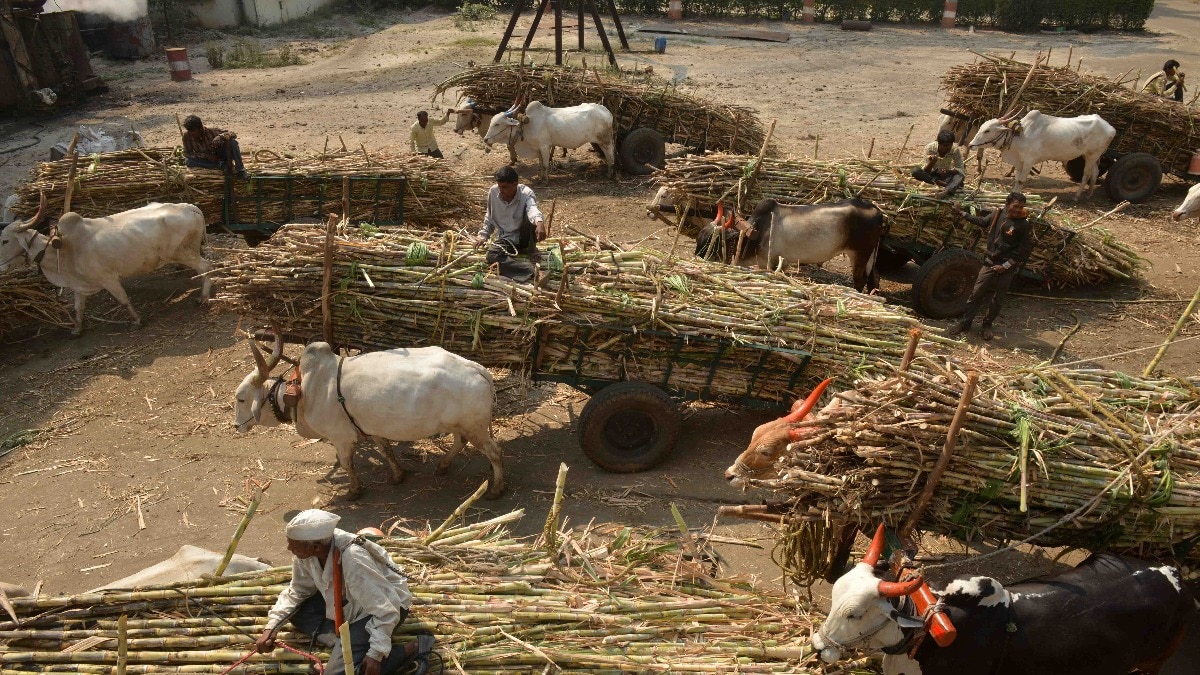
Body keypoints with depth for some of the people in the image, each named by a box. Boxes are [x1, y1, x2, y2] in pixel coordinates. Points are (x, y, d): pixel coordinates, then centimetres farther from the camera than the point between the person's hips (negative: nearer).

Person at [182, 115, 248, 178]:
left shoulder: (211, 131, -23)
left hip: (221, 156, -2)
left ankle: (240, 170, -26)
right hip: (207, 159, 2)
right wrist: (205, 155, -24)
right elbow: (187, 153, -11)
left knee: (232, 141, -30)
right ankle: (222, 166, -23)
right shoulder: (187, 135, -18)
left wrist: (220, 137, -44)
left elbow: (233, 134, -24)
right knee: (187, 161, -26)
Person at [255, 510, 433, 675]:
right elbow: (296, 591, 4)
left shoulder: (352, 560, -37)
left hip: (387, 604, -8)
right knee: (298, 613, -3)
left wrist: (375, 655, -34)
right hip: (351, 600, 8)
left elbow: (385, 611, -33)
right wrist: (271, 628, -6)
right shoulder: (307, 552, -14)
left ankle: (412, 649, -12)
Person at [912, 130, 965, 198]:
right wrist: (932, 162, -43)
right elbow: (926, 171, -21)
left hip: (946, 176, 1)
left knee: (960, 175, -32)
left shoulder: (955, 150, -19)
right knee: (915, 171, -31)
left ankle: (946, 191, -58)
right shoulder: (930, 148, -21)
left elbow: (961, 170, -18)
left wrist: (949, 171, -38)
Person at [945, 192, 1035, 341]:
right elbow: (982, 221, 19)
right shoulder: (998, 214, -3)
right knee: (976, 294, 3)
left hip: (1008, 268, -3)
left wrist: (1005, 266, -14)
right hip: (990, 262, 3)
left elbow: (1025, 250, -13)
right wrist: (962, 213, 22)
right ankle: (965, 323, 14)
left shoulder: (1025, 225, -15)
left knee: (997, 300, 9)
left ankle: (987, 325, 26)